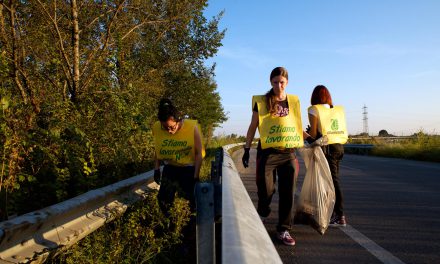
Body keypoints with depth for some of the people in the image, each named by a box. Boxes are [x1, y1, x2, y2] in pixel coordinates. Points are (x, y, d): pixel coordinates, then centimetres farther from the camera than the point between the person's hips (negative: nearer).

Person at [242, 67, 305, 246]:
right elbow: (253, 127, 3)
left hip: (288, 153, 3)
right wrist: (247, 149, 0)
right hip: (267, 152, -3)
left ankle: (283, 230, 16)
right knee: (266, 190, -1)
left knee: (287, 193, 3)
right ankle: (262, 213, 33)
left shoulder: (293, 101, 9)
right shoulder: (261, 101, 0)